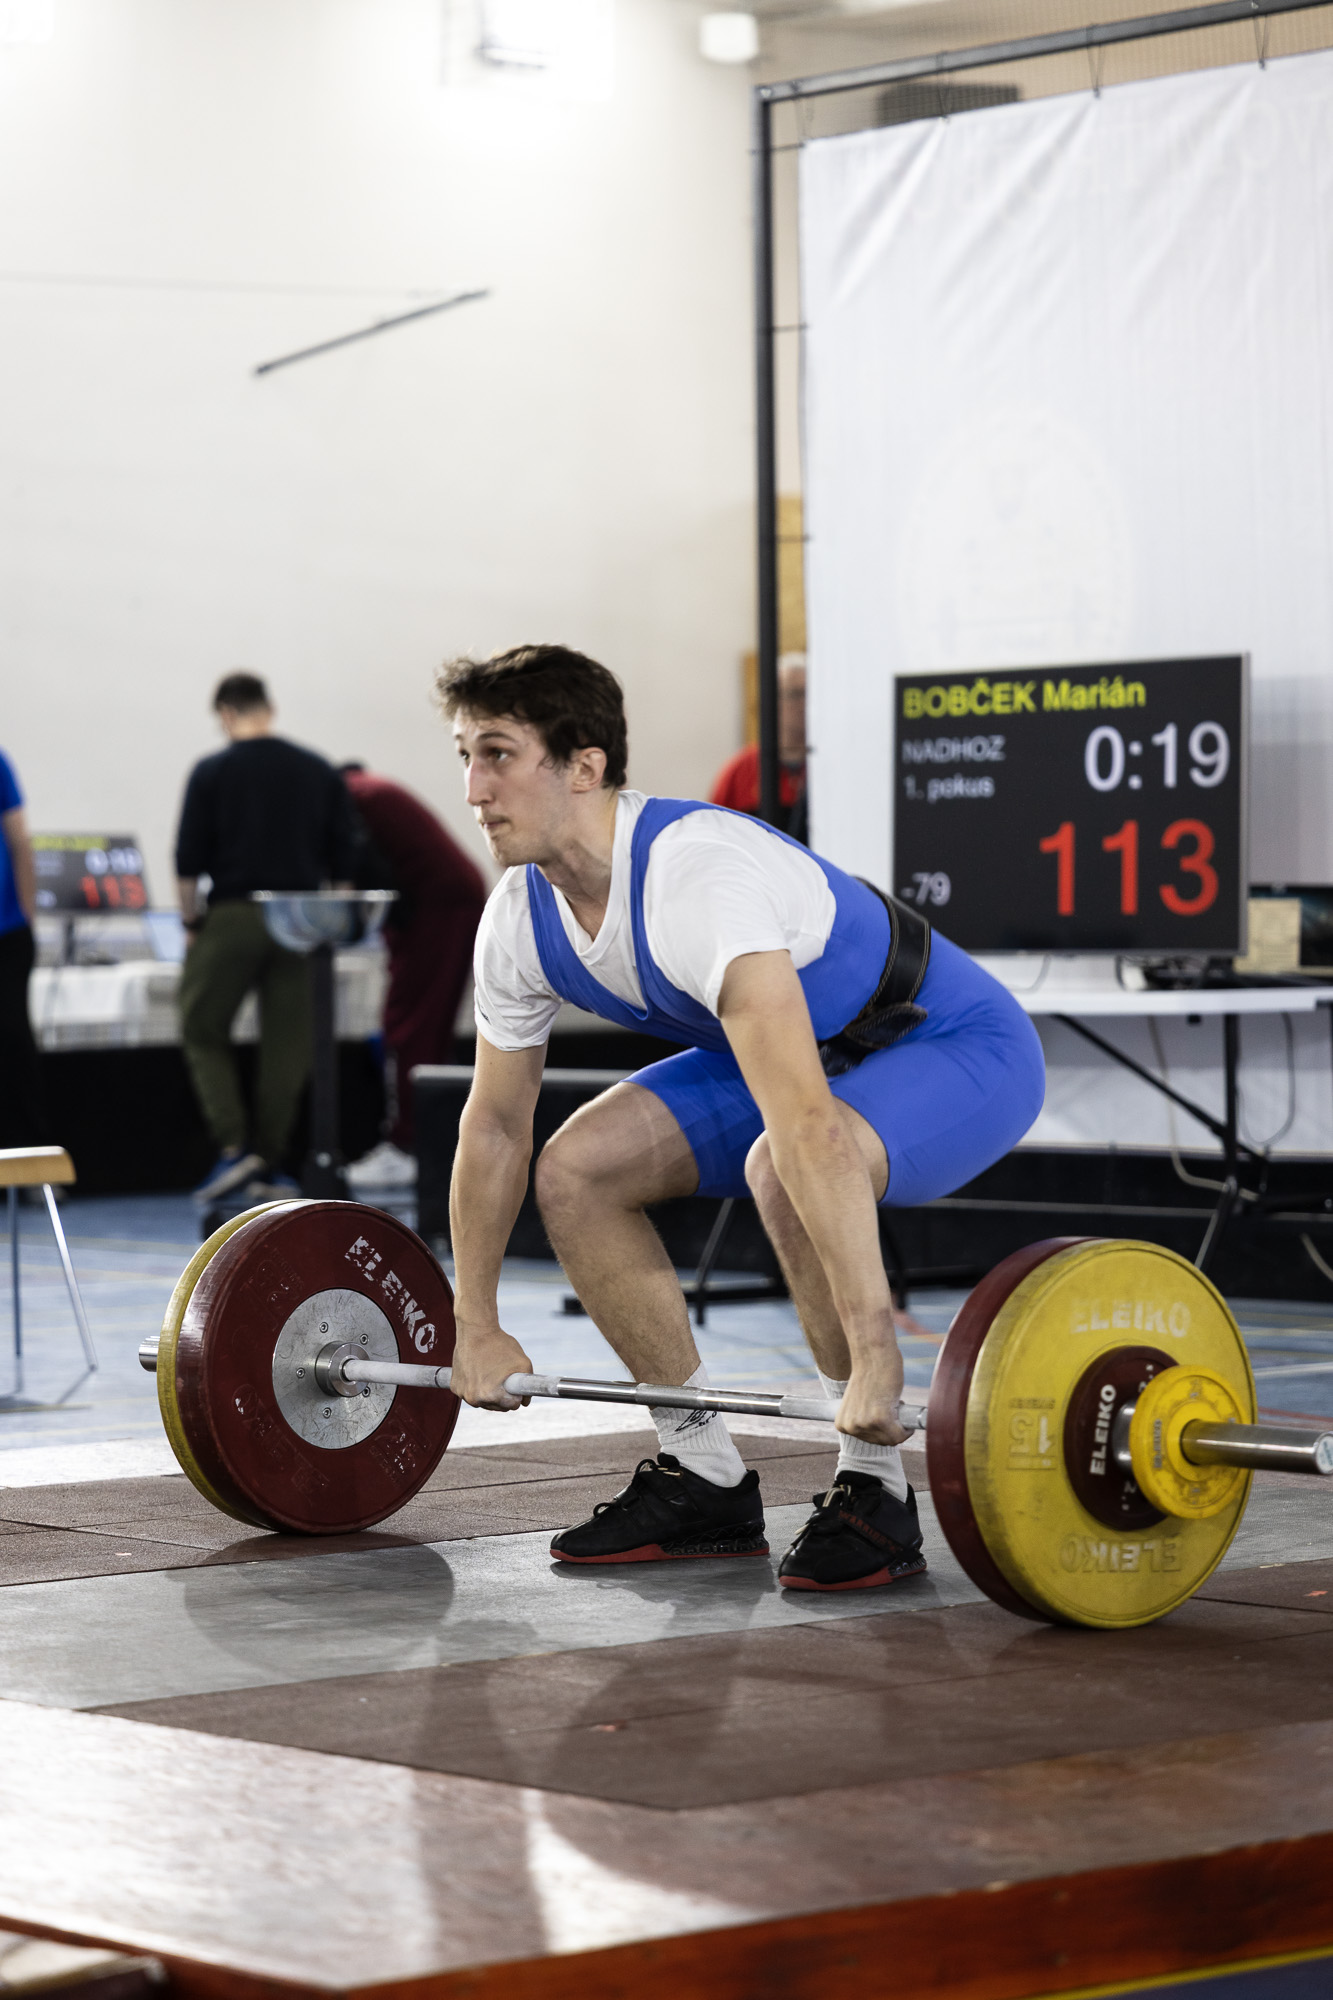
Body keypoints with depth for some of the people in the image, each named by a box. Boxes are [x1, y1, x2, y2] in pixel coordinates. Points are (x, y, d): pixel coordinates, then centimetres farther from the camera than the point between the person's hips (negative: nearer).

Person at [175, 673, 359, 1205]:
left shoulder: (212, 772, -3)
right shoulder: (319, 772, 6)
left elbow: (189, 860, -5)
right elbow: (341, 860, 7)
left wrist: (190, 921, 7)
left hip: (231, 919, -3)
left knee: (204, 1031, 9)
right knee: (287, 1045, 8)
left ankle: (233, 1147, -6)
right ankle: (269, 1165, 9)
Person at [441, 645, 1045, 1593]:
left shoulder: (696, 881, -38)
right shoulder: (521, 920, -11)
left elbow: (808, 1127, -48)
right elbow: (495, 1125, 5)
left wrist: (873, 1355, -53)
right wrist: (477, 1329, 8)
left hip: (961, 1050, -8)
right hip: (815, 1050, 8)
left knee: (782, 1169, -37)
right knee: (578, 1169, -6)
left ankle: (875, 1493, -19)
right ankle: (704, 1477, 6)